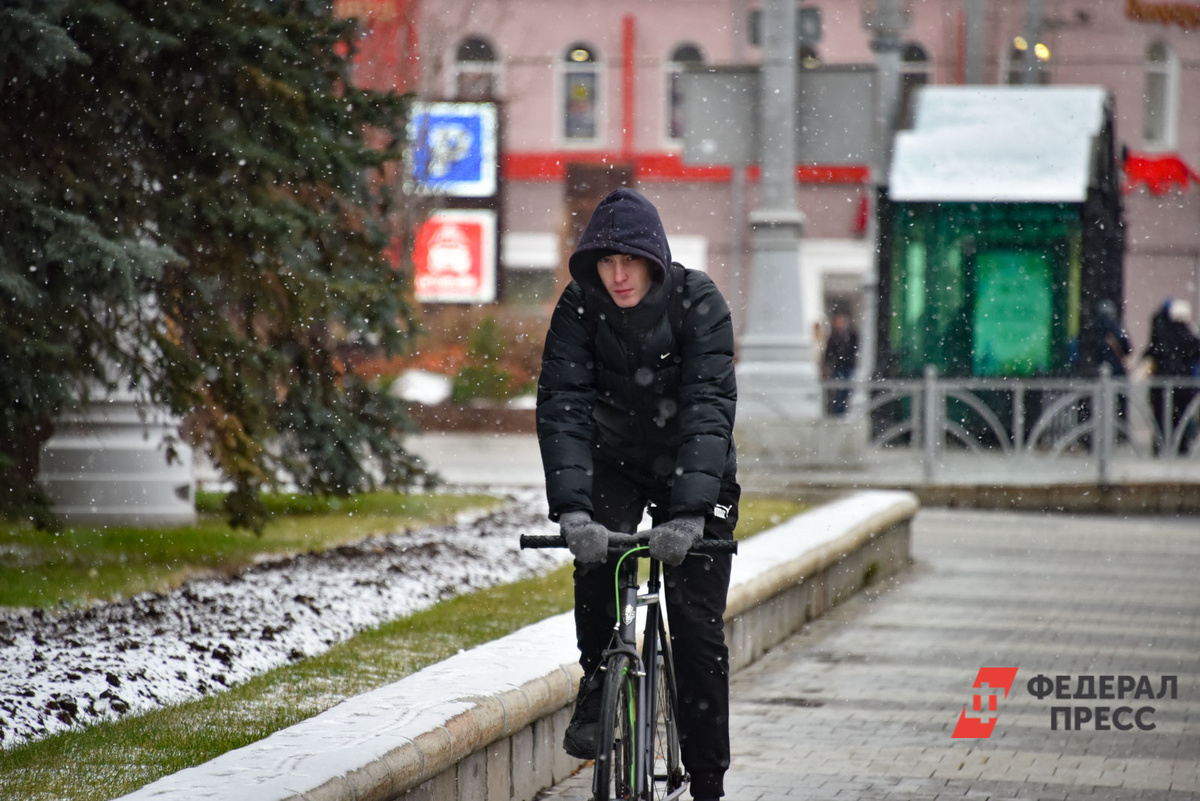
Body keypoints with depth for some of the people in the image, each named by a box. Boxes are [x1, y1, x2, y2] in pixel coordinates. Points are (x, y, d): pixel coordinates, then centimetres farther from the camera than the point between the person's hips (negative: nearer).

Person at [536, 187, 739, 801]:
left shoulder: (699, 303, -24)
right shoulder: (579, 308, -19)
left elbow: (709, 408, -33)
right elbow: (562, 405, -27)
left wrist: (690, 512, -46)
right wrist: (571, 508, -42)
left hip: (696, 472, -1)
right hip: (615, 462, 1)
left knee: (698, 627, -6)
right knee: (595, 561, -29)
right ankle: (597, 690, -4)